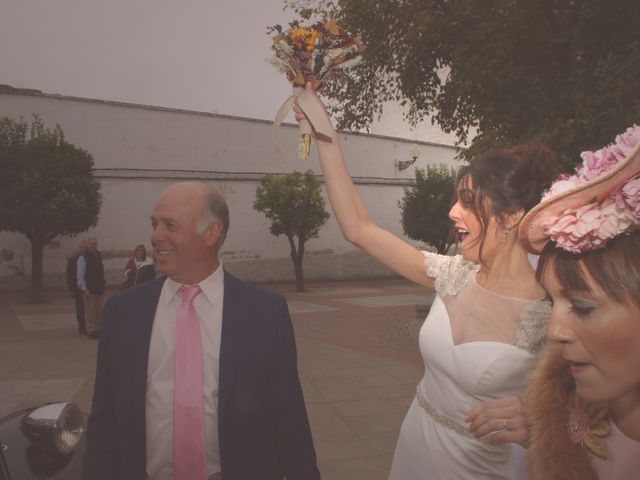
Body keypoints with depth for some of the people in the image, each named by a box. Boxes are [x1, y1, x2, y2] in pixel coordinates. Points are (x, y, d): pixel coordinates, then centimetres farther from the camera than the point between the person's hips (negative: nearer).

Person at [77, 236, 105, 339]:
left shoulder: (99, 256, 13)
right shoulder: (83, 258, -7)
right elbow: (80, 274, -10)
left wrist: (104, 284, 12)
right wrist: (84, 288, -15)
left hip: (100, 288, 6)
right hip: (89, 289, -6)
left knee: (101, 310, 8)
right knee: (90, 311, -1)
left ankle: (99, 329, 18)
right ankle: (91, 330, 8)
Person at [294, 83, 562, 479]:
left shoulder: (550, 316, -22)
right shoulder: (454, 275, -9)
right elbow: (358, 227, -9)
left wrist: (532, 424, -34)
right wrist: (325, 134, -10)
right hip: (412, 446, 5)